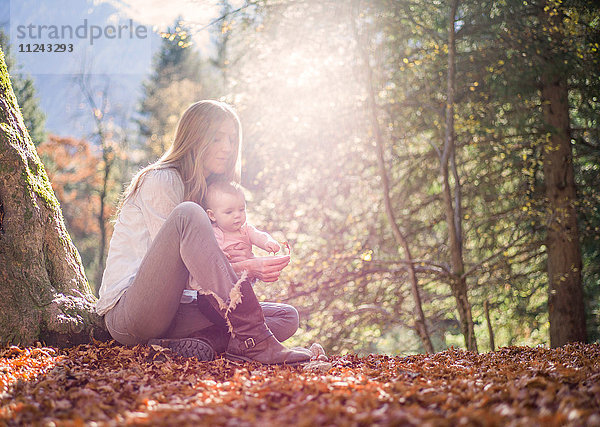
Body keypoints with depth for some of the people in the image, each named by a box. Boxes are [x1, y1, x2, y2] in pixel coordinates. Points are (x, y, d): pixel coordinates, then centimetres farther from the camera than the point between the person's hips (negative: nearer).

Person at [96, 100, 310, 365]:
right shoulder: (160, 181, -5)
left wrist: (254, 270, -11)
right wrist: (247, 269, -23)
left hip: (173, 312, 8)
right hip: (127, 311, -8)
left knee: (287, 317, -6)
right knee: (188, 214, -31)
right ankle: (252, 342, -38)